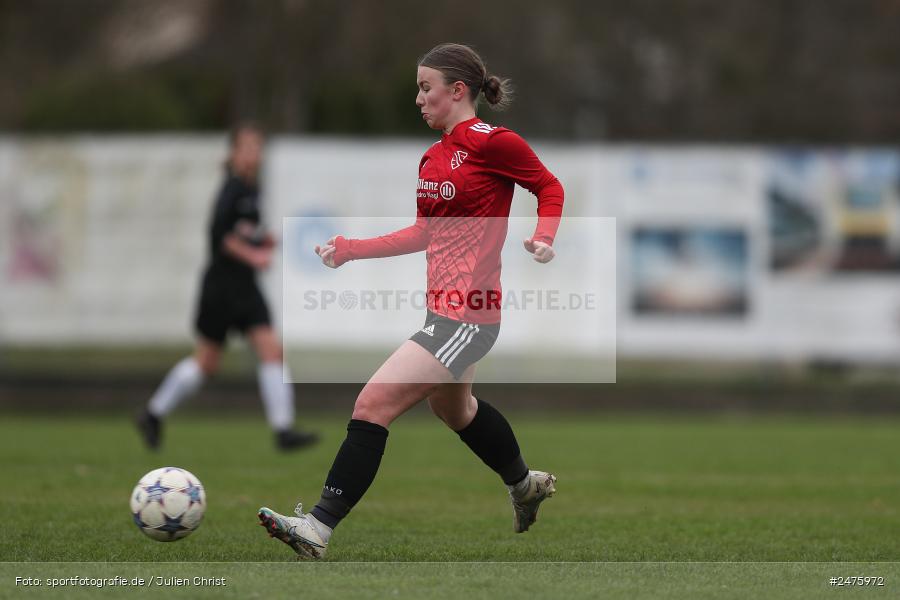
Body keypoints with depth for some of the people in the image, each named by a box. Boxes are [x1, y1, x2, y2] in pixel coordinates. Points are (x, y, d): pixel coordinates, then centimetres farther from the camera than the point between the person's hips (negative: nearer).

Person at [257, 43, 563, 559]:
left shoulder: (492, 143, -12)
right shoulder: (432, 158, 12)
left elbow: (551, 188, -1)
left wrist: (544, 238, -18)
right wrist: (349, 249, 15)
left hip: (469, 314, -10)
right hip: (445, 306, 10)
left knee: (373, 406, -15)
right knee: (452, 406, 31)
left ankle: (318, 529, -13)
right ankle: (526, 485, 56)